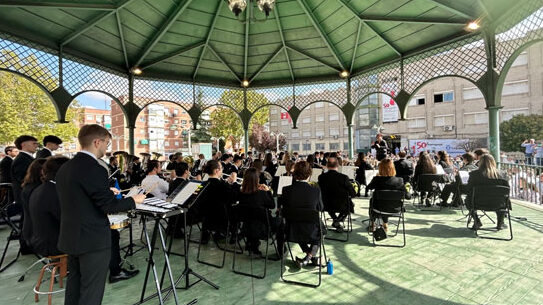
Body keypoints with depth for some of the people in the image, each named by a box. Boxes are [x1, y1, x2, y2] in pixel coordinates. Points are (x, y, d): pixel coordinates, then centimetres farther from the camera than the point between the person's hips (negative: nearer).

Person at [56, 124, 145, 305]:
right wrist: (134, 200, -7)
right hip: (93, 241, -9)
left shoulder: (65, 168, 5)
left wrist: (106, 192, 16)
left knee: (74, 286, 23)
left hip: (70, 237, 9)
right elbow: (110, 206, -22)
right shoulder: (94, 169, -23)